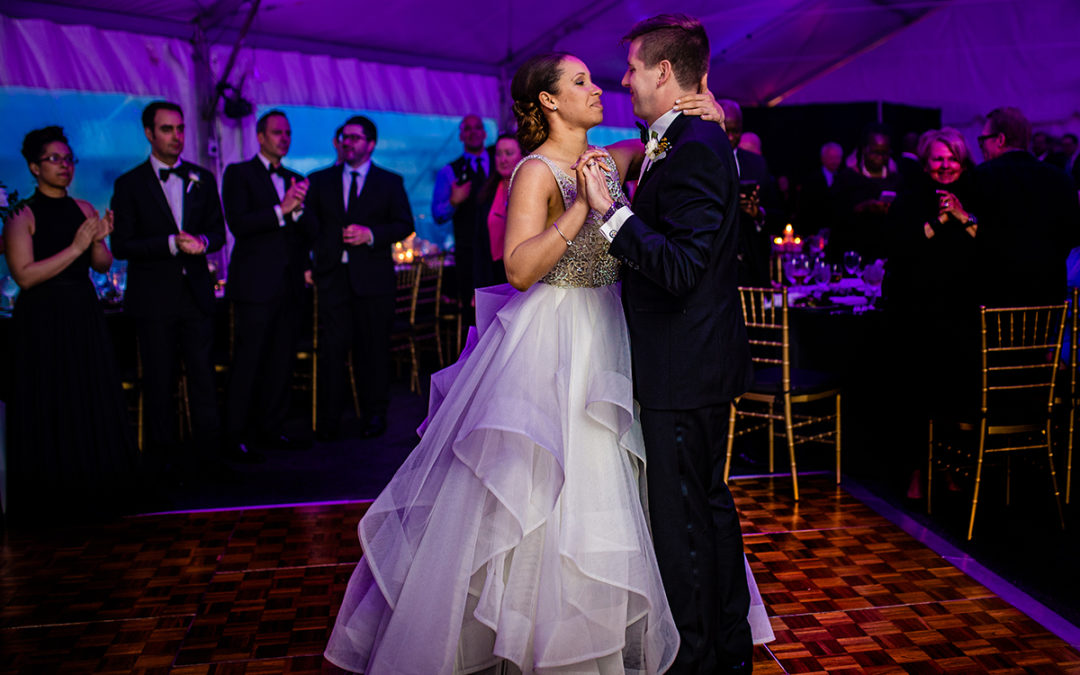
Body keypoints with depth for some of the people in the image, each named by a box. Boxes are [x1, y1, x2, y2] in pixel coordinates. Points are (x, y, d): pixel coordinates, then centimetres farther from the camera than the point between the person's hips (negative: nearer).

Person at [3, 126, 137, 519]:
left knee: (92, 405, 9)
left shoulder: (84, 210, 9)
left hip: (84, 317, 5)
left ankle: (87, 494, 22)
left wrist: (99, 240, -12)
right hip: (42, 321, -5)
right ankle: (47, 501, 14)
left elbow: (103, 265, 8)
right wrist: (75, 247, -18)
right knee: (48, 411, 1)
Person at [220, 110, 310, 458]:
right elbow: (238, 224, -11)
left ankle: (270, 428, 15)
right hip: (256, 283, -5)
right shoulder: (238, 174, 3)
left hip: (289, 285, 6)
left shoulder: (295, 179, 19)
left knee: (281, 361, 6)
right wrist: (280, 210, -16)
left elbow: (308, 233, 13)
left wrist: (299, 207, -6)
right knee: (247, 362, -5)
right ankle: (237, 435, 2)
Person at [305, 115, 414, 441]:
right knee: (331, 349, -3)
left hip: (373, 278, -1)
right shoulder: (321, 180, 15)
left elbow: (404, 225, 2)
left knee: (373, 349, 3)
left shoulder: (390, 182, 10)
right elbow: (311, 225, 10)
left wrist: (371, 234, -11)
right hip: (333, 276, 1)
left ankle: (374, 415, 15)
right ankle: (328, 421, 3)